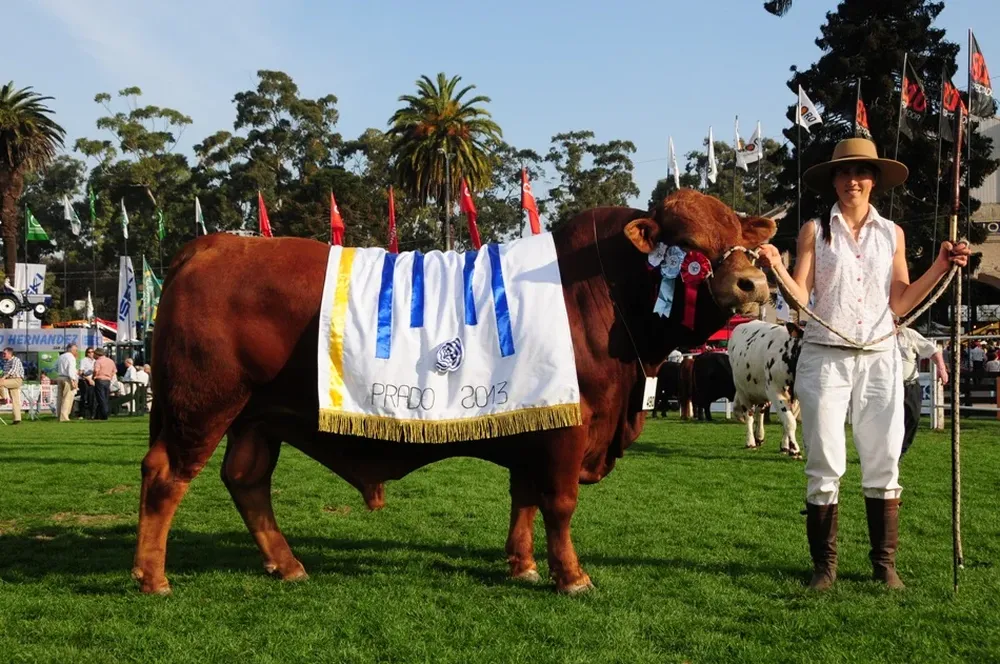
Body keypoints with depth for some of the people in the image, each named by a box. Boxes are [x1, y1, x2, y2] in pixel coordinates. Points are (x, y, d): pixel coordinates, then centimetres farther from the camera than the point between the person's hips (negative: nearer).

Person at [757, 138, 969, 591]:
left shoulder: (892, 234, 12)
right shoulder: (815, 231, 6)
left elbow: (899, 303, 9)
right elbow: (800, 296, -1)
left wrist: (940, 267, 1)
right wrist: (776, 267, -18)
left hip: (879, 357, 2)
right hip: (825, 356, -2)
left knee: (883, 463, 3)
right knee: (825, 466, 0)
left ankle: (885, 564, 12)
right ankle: (824, 565, 9)